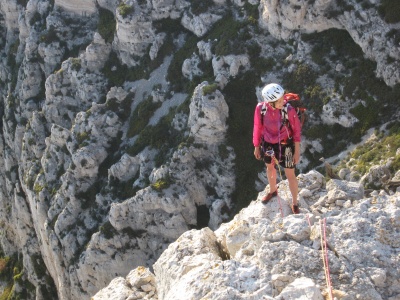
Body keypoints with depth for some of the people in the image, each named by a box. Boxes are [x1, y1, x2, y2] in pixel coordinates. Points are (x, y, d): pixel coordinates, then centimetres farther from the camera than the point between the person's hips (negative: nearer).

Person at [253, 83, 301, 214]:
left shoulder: (289, 110, -27)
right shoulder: (261, 109, -21)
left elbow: (297, 130, -14)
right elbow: (257, 128, -5)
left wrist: (297, 151, -9)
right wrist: (256, 147, 5)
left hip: (285, 145, -3)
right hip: (268, 144, 3)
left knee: (290, 175, 8)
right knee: (270, 168, 27)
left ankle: (295, 204, 30)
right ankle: (273, 191, 57)